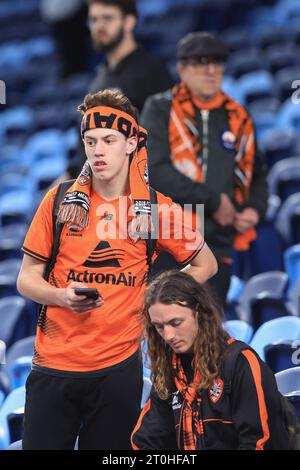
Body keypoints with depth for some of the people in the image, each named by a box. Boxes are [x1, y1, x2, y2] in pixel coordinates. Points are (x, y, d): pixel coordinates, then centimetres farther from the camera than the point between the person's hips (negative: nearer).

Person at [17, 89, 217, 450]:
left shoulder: (156, 208, 1)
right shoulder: (61, 201, 2)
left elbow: (206, 264, 14)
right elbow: (26, 279, 6)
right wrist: (62, 296, -15)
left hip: (118, 366, 0)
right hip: (53, 364, 0)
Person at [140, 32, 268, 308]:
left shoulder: (238, 118, 13)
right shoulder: (161, 109, -1)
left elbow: (257, 173, 24)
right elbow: (155, 171, -14)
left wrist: (255, 208, 2)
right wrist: (212, 201, -14)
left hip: (219, 244, 5)